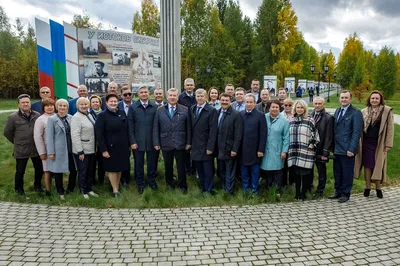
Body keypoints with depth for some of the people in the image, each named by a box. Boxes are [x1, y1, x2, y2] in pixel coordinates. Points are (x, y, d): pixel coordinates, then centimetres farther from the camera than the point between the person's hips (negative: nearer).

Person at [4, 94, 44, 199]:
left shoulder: (37, 115, -2)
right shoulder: (13, 117, -7)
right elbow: (7, 132, 3)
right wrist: (17, 142, 7)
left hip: (36, 148, 3)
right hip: (21, 150, -2)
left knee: (39, 169, 13)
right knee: (20, 171, 8)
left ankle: (37, 186, 36)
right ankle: (19, 191, 27)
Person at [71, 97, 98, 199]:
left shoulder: (89, 115, 10)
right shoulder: (76, 117, -14)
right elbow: (75, 136, -19)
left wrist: (96, 148, 13)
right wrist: (80, 151, -20)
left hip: (92, 149, 7)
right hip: (82, 151, -7)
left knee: (91, 171, 16)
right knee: (83, 172, 6)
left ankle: (89, 189, 30)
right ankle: (83, 191, 21)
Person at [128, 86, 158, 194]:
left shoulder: (155, 107, 1)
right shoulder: (133, 107, -1)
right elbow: (130, 126, -2)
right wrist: (132, 141, -6)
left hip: (151, 140, 1)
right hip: (138, 141, -1)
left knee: (152, 162, 12)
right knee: (139, 163, 10)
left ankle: (152, 181, 31)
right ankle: (140, 183, 26)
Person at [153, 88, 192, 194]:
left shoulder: (185, 110, 0)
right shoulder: (160, 110, 3)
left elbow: (188, 127, 0)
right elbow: (155, 128, 2)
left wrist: (188, 142, -3)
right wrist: (156, 143, -2)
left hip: (180, 144, -1)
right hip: (166, 144, 1)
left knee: (181, 166, 7)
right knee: (168, 165, 14)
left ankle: (182, 185, 23)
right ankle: (169, 183, 33)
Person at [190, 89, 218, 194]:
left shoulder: (211, 110, -8)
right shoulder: (192, 109, 8)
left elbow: (213, 131, -12)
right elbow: (191, 127, 8)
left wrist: (210, 147, -16)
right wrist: (190, 142, 2)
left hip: (206, 146, -5)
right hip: (195, 145, 5)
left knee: (208, 169, 3)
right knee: (199, 169, 13)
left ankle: (209, 189, 18)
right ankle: (202, 187, 28)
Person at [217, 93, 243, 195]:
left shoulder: (236, 114, -11)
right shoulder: (217, 113, 6)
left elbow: (238, 134, -14)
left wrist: (234, 149, -16)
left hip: (229, 149, -5)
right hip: (219, 148, 6)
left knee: (229, 172, 7)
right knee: (221, 171, 17)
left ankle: (229, 192, 19)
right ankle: (223, 189, 31)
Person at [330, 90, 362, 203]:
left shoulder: (356, 113, -9)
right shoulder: (337, 111, 13)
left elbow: (356, 132, -13)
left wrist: (351, 149, -17)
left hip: (347, 150, -6)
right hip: (337, 149, 7)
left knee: (347, 173, 6)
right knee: (337, 172, 15)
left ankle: (345, 194, 19)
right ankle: (338, 191, 28)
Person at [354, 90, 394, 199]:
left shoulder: (387, 111, -3)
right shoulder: (364, 111, 4)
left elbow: (390, 128, -3)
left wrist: (388, 144, -7)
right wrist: (358, 142, 3)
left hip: (379, 143, -2)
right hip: (366, 142, 2)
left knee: (378, 166, 5)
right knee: (367, 165, 8)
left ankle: (378, 188, 19)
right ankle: (367, 187, 20)